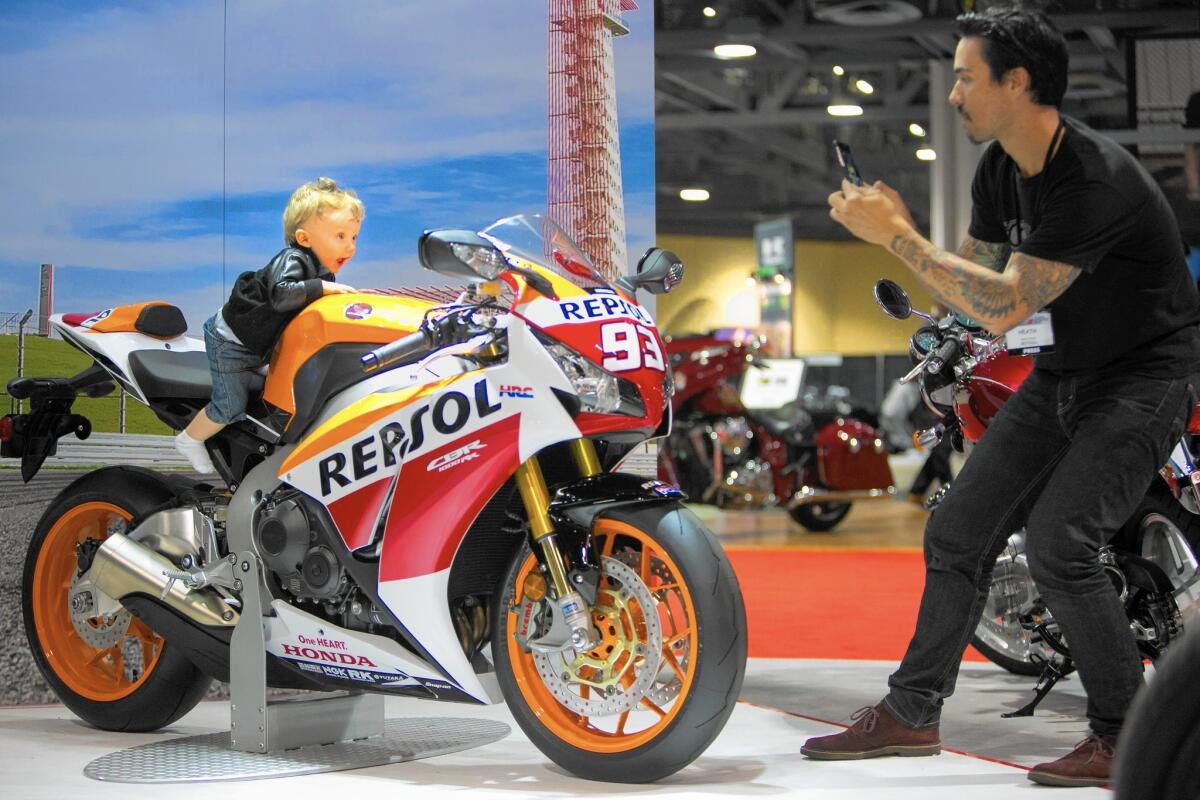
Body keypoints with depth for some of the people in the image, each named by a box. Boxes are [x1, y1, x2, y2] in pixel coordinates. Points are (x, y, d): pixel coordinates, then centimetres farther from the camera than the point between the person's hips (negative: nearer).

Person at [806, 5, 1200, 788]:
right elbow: (974, 277, 12)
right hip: (1060, 377, 9)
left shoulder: (1095, 179, -27)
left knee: (1058, 544, -22)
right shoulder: (1000, 169, 1)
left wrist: (898, 236, -27)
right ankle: (912, 713, 16)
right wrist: (896, 227, -3)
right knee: (957, 533, 5)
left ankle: (1127, 738, -5)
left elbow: (1005, 306, -30)